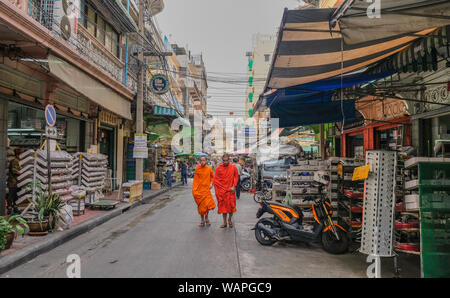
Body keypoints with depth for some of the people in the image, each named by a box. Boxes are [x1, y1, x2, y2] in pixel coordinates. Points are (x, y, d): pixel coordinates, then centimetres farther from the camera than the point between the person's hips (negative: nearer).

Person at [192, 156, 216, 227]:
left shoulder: (209, 169, -2)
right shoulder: (197, 169, -3)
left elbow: (212, 177, 14)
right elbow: (195, 179, 1)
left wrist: (211, 183, -2)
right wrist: (194, 190, -4)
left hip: (206, 189, 0)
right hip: (199, 190, 0)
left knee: (208, 204, -5)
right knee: (201, 206, 5)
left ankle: (206, 218, 21)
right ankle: (202, 220, 21)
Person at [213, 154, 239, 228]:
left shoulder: (233, 168, -3)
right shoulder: (219, 168, -3)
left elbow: (236, 177, 7)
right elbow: (215, 180, 1)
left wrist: (234, 186, -5)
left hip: (230, 190, 0)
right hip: (222, 190, 0)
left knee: (231, 205, 2)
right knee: (223, 206, 6)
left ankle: (229, 220, 24)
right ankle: (225, 222, 17)